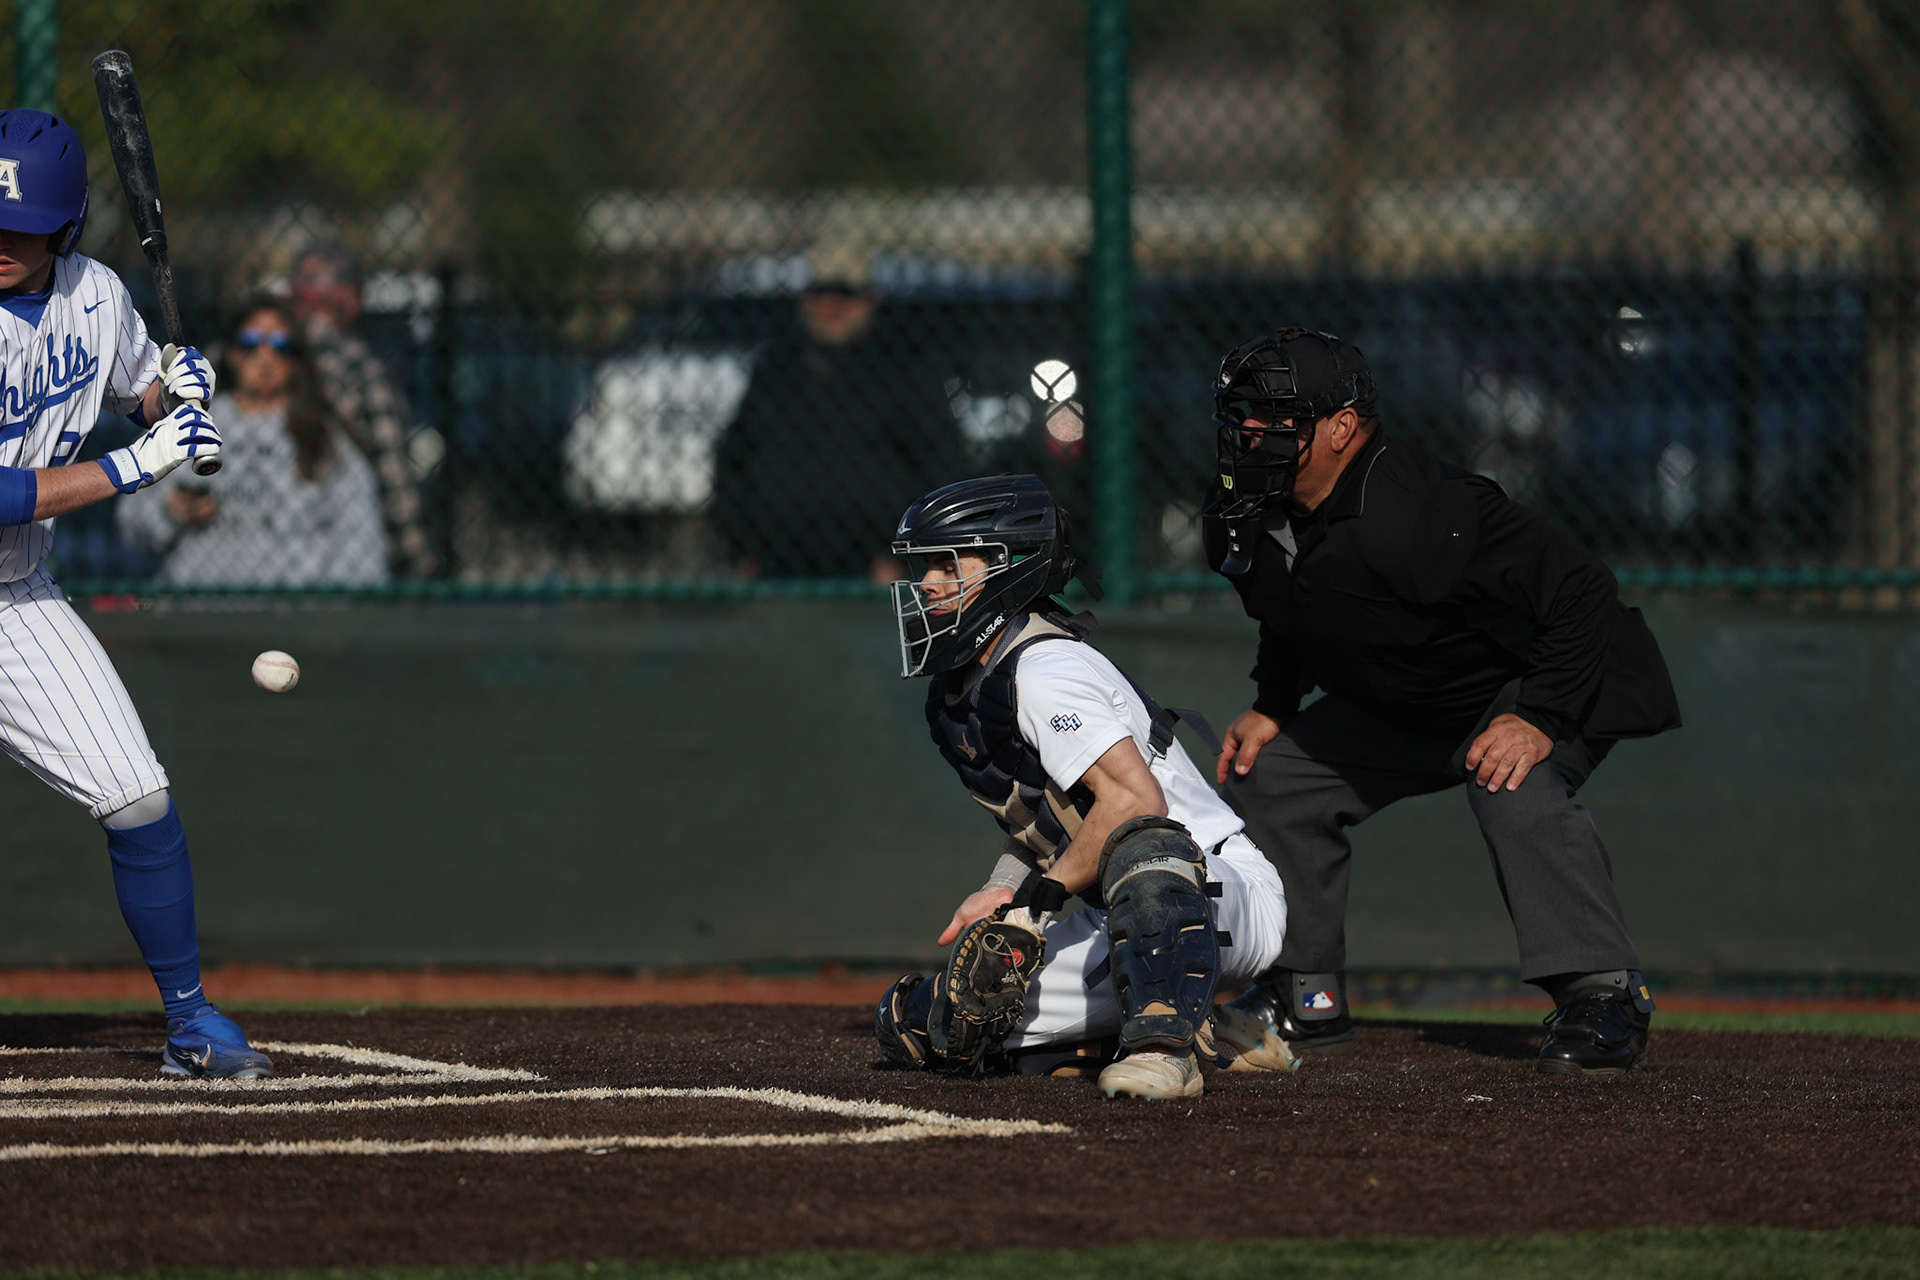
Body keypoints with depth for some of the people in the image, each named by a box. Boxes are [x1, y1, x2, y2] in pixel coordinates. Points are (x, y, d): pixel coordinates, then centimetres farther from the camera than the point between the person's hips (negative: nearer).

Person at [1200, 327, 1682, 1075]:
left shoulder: (1412, 517, -37)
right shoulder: (1250, 520, -9)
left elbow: (1581, 591, -36)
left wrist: (1538, 719, -36)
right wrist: (1272, 707, 3)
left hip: (1539, 683, -9)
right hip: (1398, 705, 9)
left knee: (1515, 791, -36)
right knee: (1269, 776, 5)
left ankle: (1600, 993, -25)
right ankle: (1306, 999, 15)